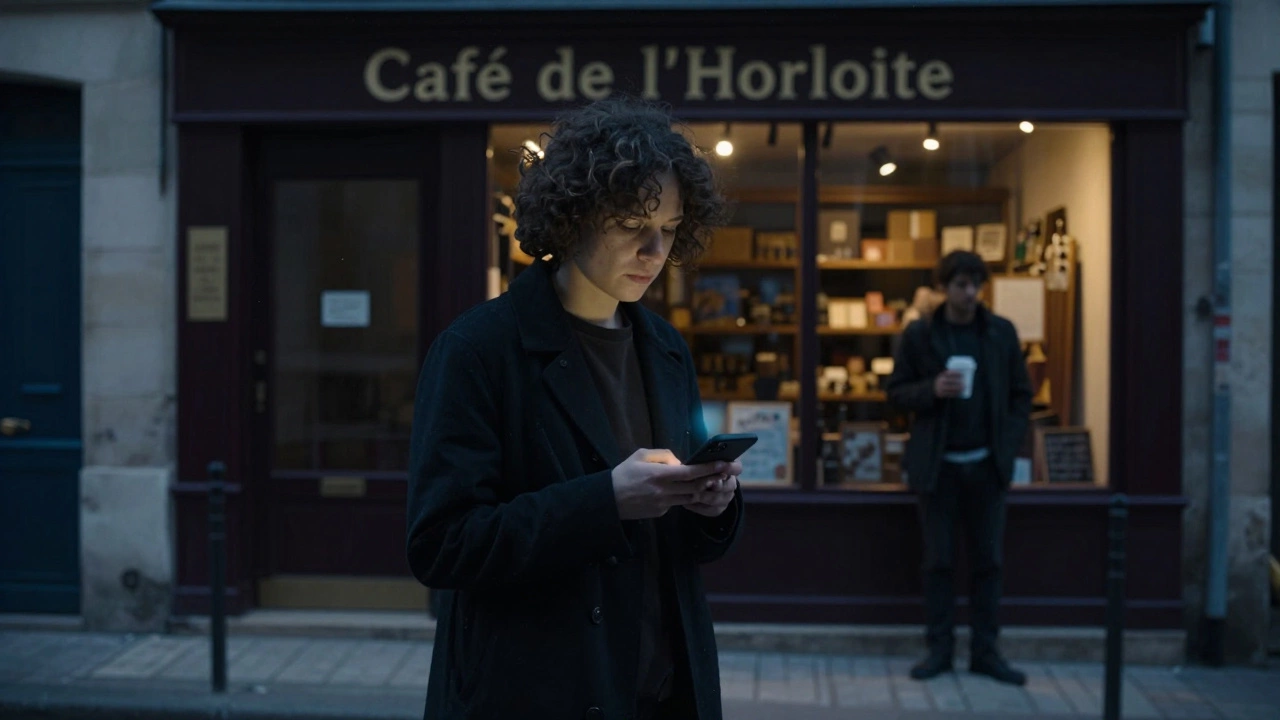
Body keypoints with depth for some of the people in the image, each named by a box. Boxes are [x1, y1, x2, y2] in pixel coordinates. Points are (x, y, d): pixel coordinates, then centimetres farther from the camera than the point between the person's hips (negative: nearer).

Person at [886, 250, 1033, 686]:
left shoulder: (1002, 333, 4)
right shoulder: (918, 335, -1)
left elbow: (1021, 394, 8)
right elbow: (897, 392, 2)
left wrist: (1009, 446, -3)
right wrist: (932, 389, -17)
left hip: (986, 465, 1)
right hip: (937, 465, -1)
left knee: (988, 561, 5)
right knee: (938, 561, 5)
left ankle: (985, 652, 13)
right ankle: (939, 649, 14)